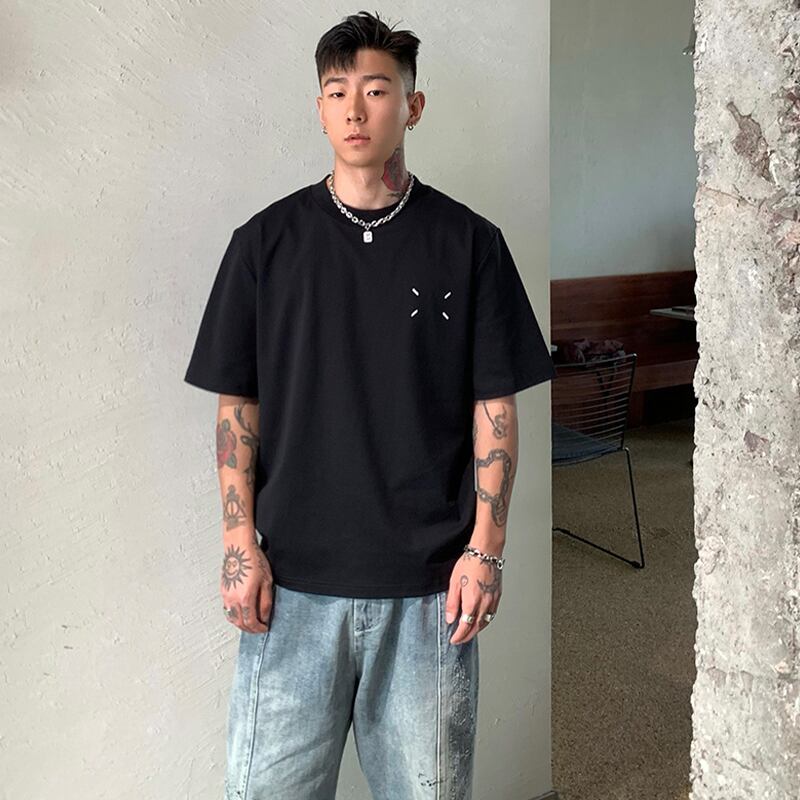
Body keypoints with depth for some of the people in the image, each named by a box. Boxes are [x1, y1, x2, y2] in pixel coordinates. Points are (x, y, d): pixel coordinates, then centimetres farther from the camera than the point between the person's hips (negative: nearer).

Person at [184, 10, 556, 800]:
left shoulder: (468, 242, 2)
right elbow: (237, 403, 5)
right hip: (292, 583, 1)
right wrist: (240, 543, -3)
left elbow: (494, 407, 2)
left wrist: (485, 548, -5)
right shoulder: (266, 240, 4)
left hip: (428, 586, 0)